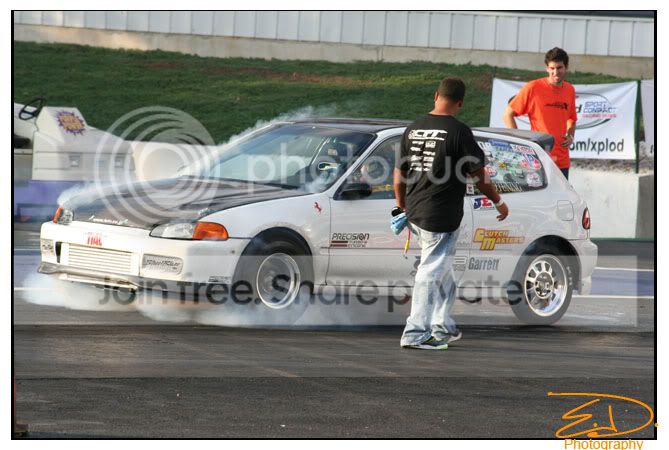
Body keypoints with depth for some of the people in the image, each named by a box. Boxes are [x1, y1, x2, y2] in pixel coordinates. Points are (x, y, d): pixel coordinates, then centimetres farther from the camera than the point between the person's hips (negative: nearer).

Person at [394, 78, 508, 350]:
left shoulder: (413, 129, 7)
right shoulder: (459, 131, -12)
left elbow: (399, 175, 13)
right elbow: (479, 175, -7)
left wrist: (402, 207, 26)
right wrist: (499, 202, 8)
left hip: (415, 213, 7)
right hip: (441, 216, -7)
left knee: (441, 272, 20)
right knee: (431, 272, -3)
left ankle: (443, 328, 26)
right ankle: (416, 333, -3)